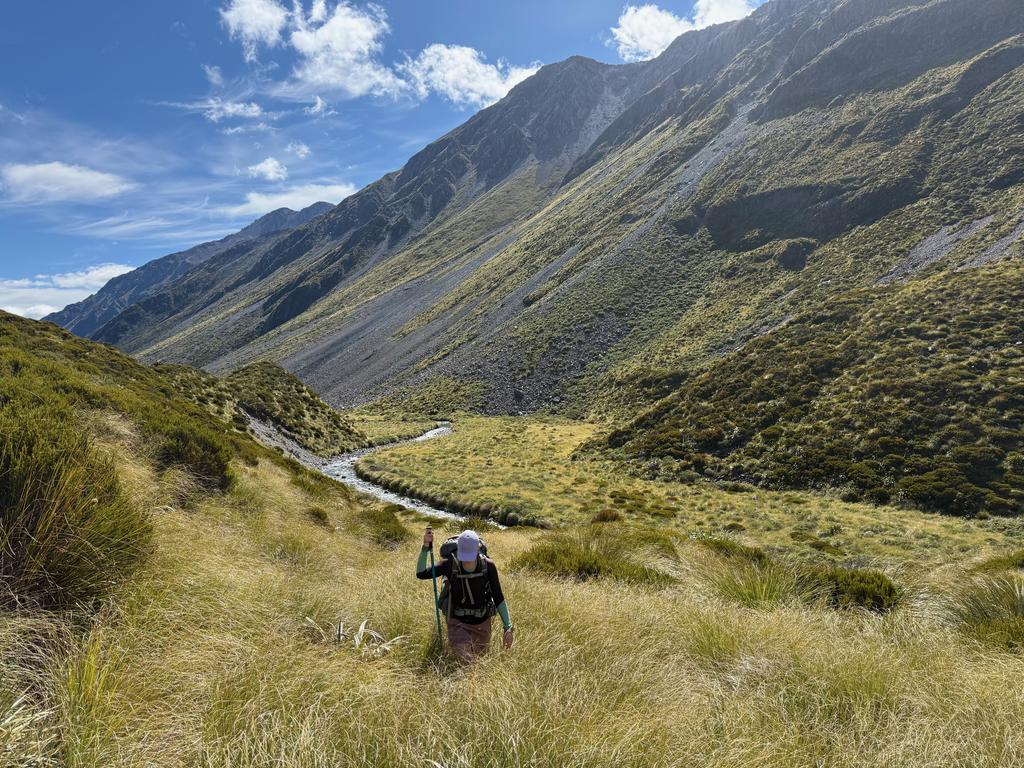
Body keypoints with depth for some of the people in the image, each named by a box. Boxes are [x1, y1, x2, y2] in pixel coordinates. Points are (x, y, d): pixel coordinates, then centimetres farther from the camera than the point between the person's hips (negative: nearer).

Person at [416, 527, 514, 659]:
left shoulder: (488, 566, -18)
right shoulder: (450, 564, -19)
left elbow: (499, 598, -12)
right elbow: (421, 574, -28)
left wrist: (508, 628, -14)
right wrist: (425, 547, -41)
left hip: (481, 622, 2)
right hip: (457, 622, -2)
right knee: (464, 657, -23)